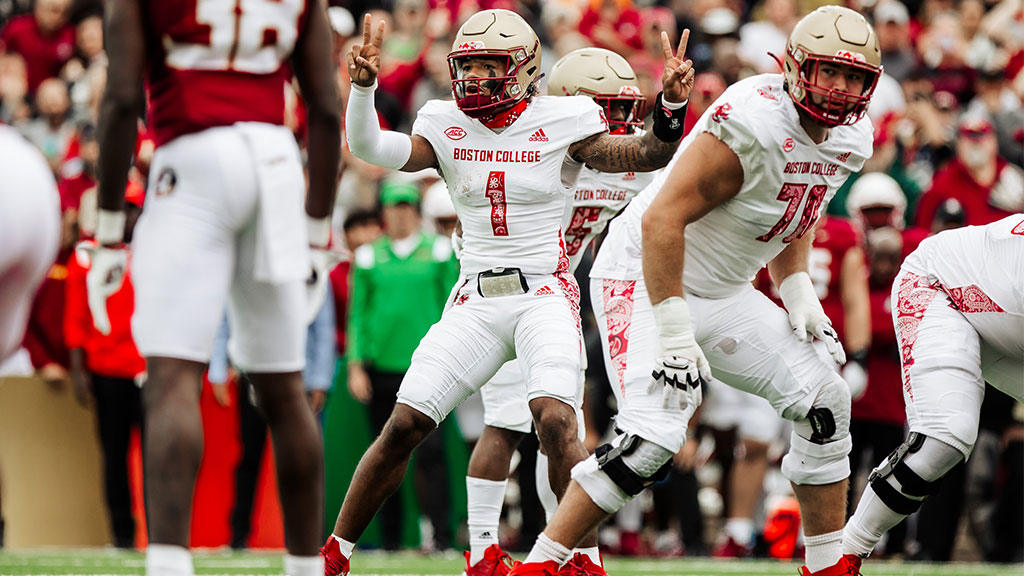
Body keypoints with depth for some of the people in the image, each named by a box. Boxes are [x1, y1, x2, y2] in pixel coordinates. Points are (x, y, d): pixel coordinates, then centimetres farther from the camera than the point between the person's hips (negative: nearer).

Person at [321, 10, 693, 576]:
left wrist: (671, 108, -25)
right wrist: (362, 86, -23)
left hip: (544, 294, -3)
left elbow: (648, 155, -5)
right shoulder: (446, 125, 5)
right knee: (405, 423, -4)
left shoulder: (561, 121, -3)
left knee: (555, 420, -25)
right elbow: (371, 149, -7)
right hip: (474, 300, 3)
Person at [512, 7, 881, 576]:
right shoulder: (753, 123, -28)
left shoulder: (851, 139, 0)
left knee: (824, 404, 3)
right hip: (647, 279, -9)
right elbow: (663, 219, -29)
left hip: (724, 294, 9)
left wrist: (799, 294, 4)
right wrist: (675, 334, -28)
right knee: (653, 437, -23)